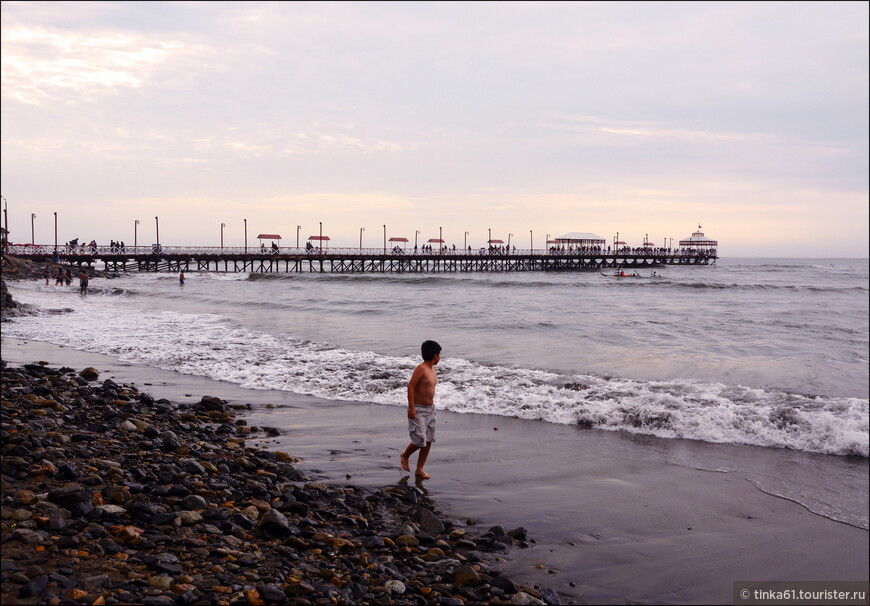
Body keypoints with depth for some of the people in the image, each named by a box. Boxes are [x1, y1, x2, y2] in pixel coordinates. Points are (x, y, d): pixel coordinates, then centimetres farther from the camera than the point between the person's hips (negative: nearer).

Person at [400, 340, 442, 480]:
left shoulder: (431, 369, 10)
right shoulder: (421, 368, -17)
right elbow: (411, 386, -20)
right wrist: (411, 408, -23)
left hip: (430, 409, 9)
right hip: (417, 410, -9)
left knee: (428, 441, 5)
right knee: (420, 441, -9)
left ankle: (419, 470, 13)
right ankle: (405, 455, 20)